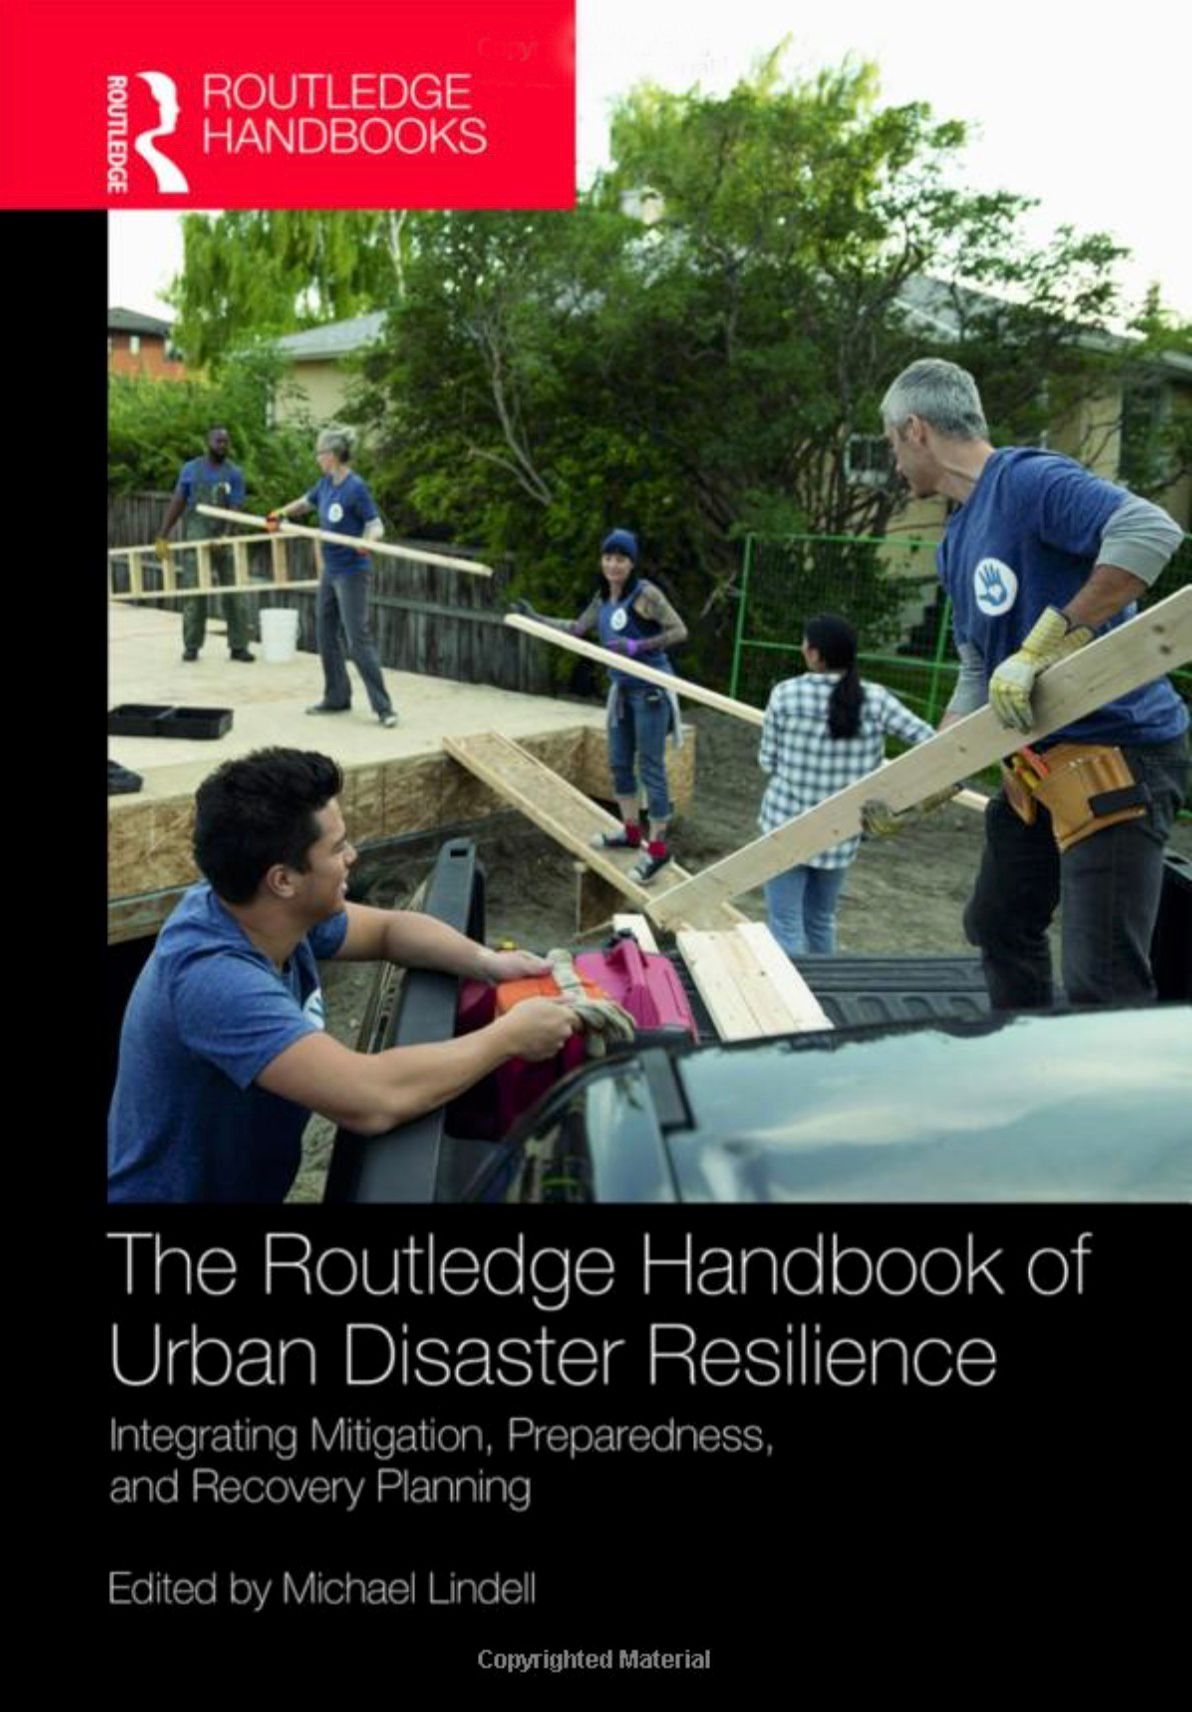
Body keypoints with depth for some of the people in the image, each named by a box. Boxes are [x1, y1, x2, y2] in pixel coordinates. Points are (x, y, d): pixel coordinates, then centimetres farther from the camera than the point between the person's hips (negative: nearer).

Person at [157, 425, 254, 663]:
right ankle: (191, 647, 10)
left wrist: (223, 538, -24)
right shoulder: (190, 470, 4)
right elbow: (177, 503, 6)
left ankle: (238, 646, 6)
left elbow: (235, 510, -9)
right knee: (195, 593, 3)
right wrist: (162, 536, 1)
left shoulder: (234, 474, 0)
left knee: (234, 593, 0)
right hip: (195, 540, 0)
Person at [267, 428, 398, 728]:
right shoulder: (326, 483, 6)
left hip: (352, 574, -8)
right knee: (327, 636, 14)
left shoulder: (356, 487, -16)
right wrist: (281, 513, 17)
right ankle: (337, 697, 27)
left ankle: (383, 707, -7)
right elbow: (305, 502, 25)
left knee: (358, 640, -11)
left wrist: (368, 540, -35)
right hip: (330, 571, 9)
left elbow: (376, 525, -16)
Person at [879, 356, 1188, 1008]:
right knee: (999, 929, 21)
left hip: (1117, 755, -10)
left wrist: (1042, 646, -29)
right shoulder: (957, 543, 14)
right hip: (1042, 761, 10)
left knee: (1102, 987, -11)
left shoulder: (1026, 479, -14)